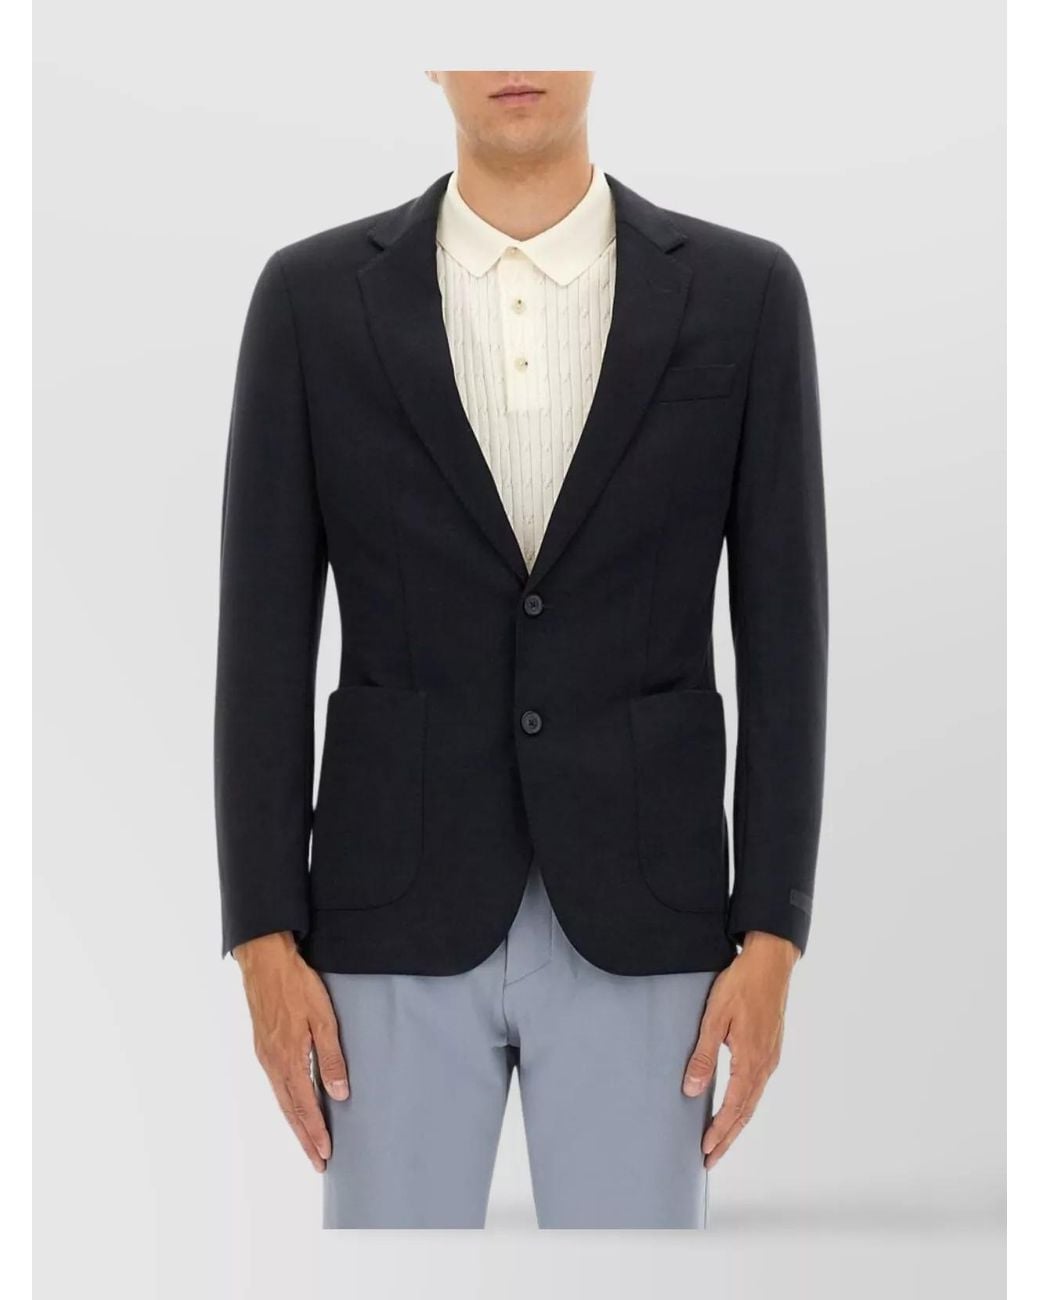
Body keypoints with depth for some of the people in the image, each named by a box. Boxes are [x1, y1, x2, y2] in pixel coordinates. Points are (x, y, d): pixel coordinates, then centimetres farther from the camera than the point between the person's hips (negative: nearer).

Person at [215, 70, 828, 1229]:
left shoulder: (743, 293, 0)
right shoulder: (313, 297, 1)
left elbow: (782, 639, 0)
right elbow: (265, 641, 0)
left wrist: (770, 942, -6)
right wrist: (265, 942, -5)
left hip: (638, 925, 0)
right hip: (398, 920, 0)